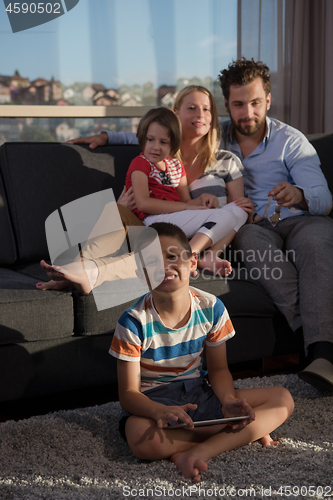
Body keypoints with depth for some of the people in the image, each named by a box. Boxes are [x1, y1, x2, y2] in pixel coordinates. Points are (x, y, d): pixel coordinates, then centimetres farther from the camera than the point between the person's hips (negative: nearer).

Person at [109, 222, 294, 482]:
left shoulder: (211, 308, -7)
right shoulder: (134, 321, -17)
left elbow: (218, 368, 4)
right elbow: (128, 393, -15)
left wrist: (228, 400, -19)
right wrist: (161, 412, -37)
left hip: (198, 394, 4)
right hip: (152, 401, -4)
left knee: (283, 399, -13)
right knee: (144, 440, -41)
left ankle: (196, 453, -24)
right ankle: (249, 431, -21)